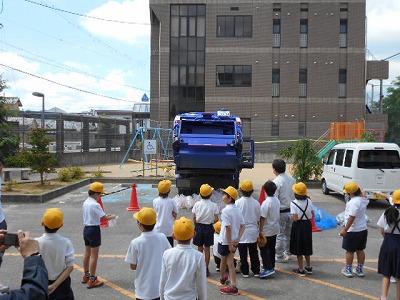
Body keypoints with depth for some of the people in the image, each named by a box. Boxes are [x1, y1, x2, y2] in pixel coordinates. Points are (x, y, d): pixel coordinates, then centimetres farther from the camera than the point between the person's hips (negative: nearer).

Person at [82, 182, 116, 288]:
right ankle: (92, 280, 5)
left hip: (86, 229, 9)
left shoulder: (86, 202, 6)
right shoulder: (95, 205, -21)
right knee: (94, 256, 0)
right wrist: (112, 216, -1)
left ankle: (86, 276, 32)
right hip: (94, 230, -9)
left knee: (87, 253, 19)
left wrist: (104, 216, 8)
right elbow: (105, 218, -20)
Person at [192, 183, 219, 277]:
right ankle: (206, 269, 15)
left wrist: (196, 227, 11)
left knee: (200, 248, 12)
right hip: (208, 227, -1)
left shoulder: (197, 204, -9)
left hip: (199, 227, 1)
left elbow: (194, 218, -4)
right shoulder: (213, 205, -11)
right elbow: (216, 219, -11)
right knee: (207, 249, 10)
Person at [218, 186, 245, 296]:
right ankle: (233, 286, 10)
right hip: (234, 240, 6)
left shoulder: (225, 210, -20)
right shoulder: (237, 209, 3)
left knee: (223, 261, 17)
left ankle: (222, 278, 40)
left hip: (225, 241, -6)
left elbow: (228, 228, -24)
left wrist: (230, 245, -20)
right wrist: (238, 239, -1)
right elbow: (243, 226, 4)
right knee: (230, 262, 13)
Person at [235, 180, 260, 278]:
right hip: (253, 231, 3)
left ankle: (244, 271, 15)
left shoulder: (238, 203, -14)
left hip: (241, 232, -3)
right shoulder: (256, 203, -7)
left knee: (243, 253, 8)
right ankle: (256, 271, 21)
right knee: (254, 252, 15)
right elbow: (258, 219, 1)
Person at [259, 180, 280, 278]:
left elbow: (262, 218, -21)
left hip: (267, 231, -8)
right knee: (272, 248, 18)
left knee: (264, 249, -2)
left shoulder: (266, 203, -23)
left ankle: (269, 268, -9)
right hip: (275, 229, 8)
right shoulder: (277, 200, 1)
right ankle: (271, 265, 29)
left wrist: (260, 231, -16)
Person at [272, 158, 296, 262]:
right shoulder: (291, 179, 3)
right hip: (291, 210, 7)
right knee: (289, 233, 19)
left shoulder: (276, 182, -19)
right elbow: (295, 195, 9)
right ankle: (288, 253, 32)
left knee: (279, 235, 5)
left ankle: (279, 256, 13)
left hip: (281, 212, -7)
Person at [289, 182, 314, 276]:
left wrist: (292, 216, -3)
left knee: (299, 249, 8)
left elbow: (295, 218, -22)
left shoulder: (293, 203, -19)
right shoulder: (309, 201, -4)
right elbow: (313, 215, 0)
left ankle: (301, 270, 15)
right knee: (306, 247, 20)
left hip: (298, 226, -5)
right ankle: (308, 267, 31)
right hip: (307, 225, 5)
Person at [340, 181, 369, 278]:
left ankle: (348, 270, 17)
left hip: (353, 231, -8)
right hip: (363, 229, 8)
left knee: (350, 251, 6)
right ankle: (359, 270, 26)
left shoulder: (354, 202, -25)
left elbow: (351, 217, -27)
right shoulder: (363, 200, 1)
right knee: (360, 250, 16)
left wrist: (345, 230, -23)